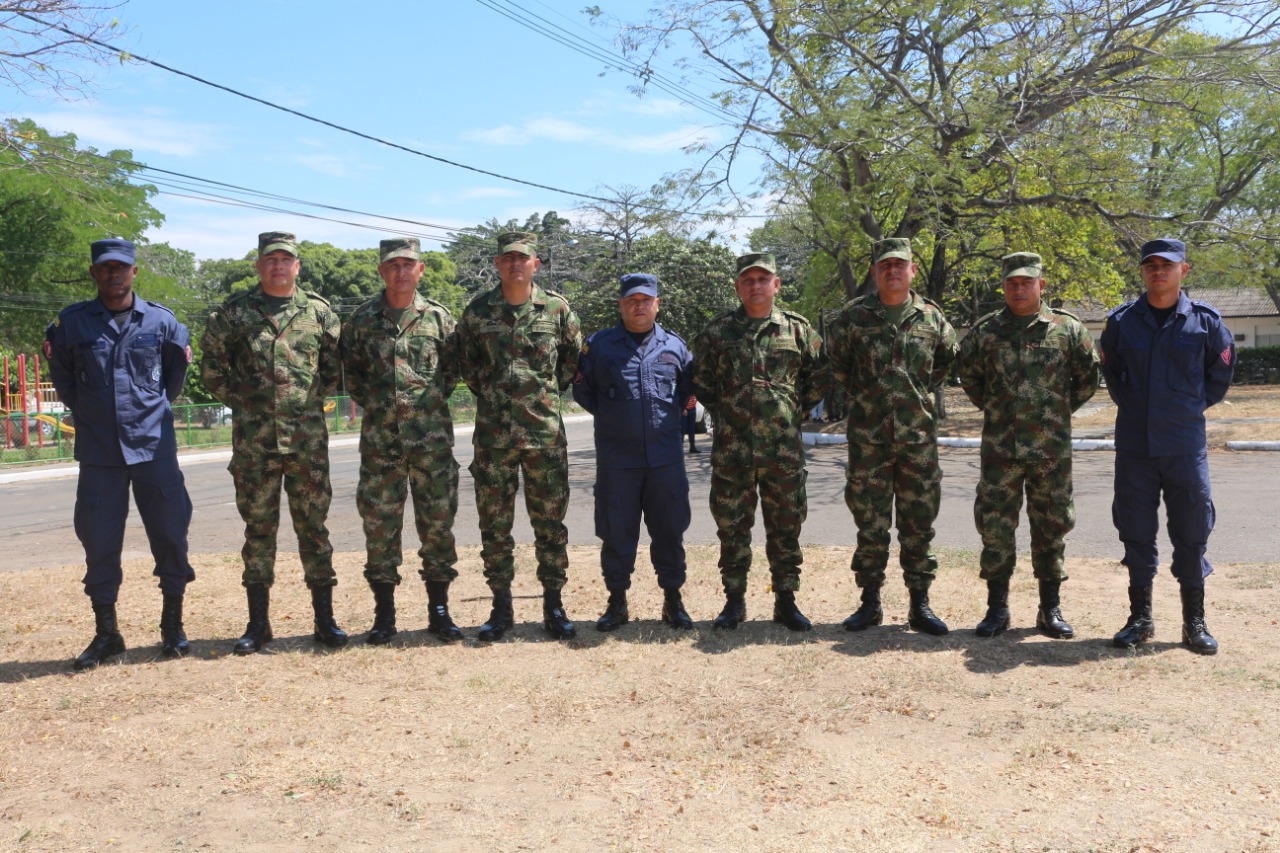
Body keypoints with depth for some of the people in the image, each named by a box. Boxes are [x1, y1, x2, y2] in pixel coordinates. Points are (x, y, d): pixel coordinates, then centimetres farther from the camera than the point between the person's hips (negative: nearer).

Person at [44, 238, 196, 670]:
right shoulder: (71, 322, 2)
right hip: (98, 452, 1)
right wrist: (86, 414, 9)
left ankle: (173, 626, 18)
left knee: (169, 535, 2)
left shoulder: (162, 321, 1)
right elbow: (63, 376, 14)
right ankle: (105, 632, 18)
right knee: (99, 541, 4)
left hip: (154, 446, 0)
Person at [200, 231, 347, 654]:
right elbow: (212, 367, 9)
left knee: (313, 524, 4)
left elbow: (336, 364, 14)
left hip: (307, 436, 0)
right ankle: (258, 622, 15)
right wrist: (240, 400, 3)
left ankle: (324, 618, 12)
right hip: (253, 437, 0)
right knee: (258, 527, 6)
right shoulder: (234, 311, 3)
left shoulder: (319, 311, 6)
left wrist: (314, 398, 6)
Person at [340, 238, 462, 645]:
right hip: (380, 437, 1)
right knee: (379, 523, 3)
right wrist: (370, 401, 4)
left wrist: (433, 397, 3)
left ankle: (438, 610, 14)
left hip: (432, 435, 0)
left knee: (438, 520, 3)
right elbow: (349, 371, 14)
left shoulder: (439, 317, 5)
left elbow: (453, 367, 13)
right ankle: (384, 614, 14)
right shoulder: (362, 319, 5)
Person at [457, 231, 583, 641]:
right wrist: (488, 393, 9)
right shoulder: (477, 311, 3)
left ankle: (553, 605, 15)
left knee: (550, 521, 5)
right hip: (493, 433, 1)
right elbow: (465, 363, 16)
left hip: (546, 432, 0)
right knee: (494, 523, 5)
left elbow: (573, 357, 14)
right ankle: (501, 607, 16)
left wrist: (549, 392, 7)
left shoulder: (557, 308, 2)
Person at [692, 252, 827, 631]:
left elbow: (819, 378, 13)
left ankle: (786, 600, 19)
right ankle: (734, 600, 18)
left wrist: (794, 410, 9)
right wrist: (722, 411, 9)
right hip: (731, 447, 0)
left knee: (786, 524, 7)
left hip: (784, 447, 0)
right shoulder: (718, 329, 4)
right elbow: (700, 379, 13)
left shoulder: (798, 329, 5)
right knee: (732, 526, 6)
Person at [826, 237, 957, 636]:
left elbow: (947, 357, 21)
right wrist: (857, 391, 9)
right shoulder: (853, 316, -1)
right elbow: (834, 358, 14)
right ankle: (870, 602, 16)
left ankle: (920, 604, 16)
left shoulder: (931, 317, 4)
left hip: (919, 435, 1)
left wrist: (923, 391, 13)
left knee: (919, 524, 6)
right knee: (870, 524, 5)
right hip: (868, 436, -1)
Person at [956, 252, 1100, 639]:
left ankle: (1050, 609, 20)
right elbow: (967, 373, 17)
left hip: (1051, 447, 0)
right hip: (1000, 446, 0)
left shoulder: (1068, 329, 1)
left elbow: (1088, 377, 11)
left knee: (1051, 525, 8)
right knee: (995, 524, 2)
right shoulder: (985, 331, 3)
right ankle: (997, 608, 13)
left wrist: (1061, 411, 9)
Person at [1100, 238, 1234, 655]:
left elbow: (1220, 374, 12)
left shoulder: (1205, 321, -2)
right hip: (1134, 445, 1)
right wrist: (1133, 408, 11)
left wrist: (1192, 407, 8)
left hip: (1186, 445, -1)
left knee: (1192, 534, 4)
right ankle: (1140, 617, 19)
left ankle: (1195, 623, 16)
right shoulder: (1121, 321, 1)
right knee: (1136, 533, 7)